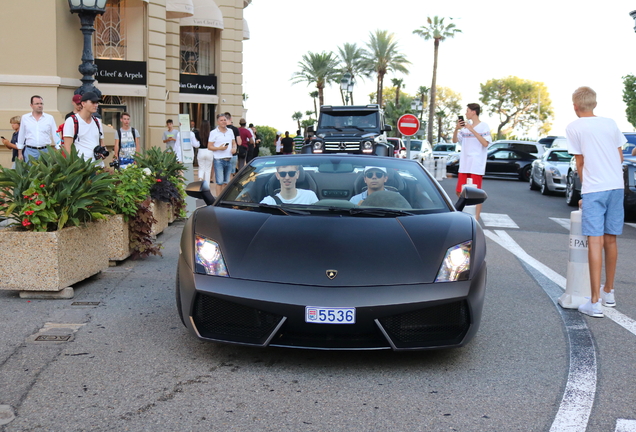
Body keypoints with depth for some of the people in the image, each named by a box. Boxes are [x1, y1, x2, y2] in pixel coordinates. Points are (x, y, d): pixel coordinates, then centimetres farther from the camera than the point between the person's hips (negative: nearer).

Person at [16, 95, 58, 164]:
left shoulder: (50, 118, 5)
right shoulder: (25, 118, 7)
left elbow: (55, 135, 6)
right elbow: (21, 137, 13)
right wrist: (20, 153, 11)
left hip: (45, 151, 0)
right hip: (30, 151, 0)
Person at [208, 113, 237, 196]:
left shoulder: (230, 131, 13)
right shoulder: (213, 133, -2)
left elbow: (234, 143, 20)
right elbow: (209, 146, -4)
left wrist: (234, 148, -3)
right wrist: (219, 148, -20)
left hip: (229, 160, 5)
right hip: (219, 160, -5)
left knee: (226, 182, 10)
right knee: (220, 182, -7)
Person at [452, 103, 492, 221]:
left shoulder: (483, 126, -3)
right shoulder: (466, 126, 14)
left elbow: (485, 143, -16)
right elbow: (455, 140, 13)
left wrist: (472, 130, -20)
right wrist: (456, 129, -5)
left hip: (476, 166, -6)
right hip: (464, 165, 6)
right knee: (460, 192, 8)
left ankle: (476, 219, 0)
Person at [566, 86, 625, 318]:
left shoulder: (574, 127, -1)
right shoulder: (610, 123, 12)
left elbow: (580, 162, 2)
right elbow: (620, 157, 17)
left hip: (594, 188, -5)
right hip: (617, 186, 5)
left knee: (595, 241, -7)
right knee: (610, 240, 15)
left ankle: (595, 302, -10)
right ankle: (608, 292, 29)